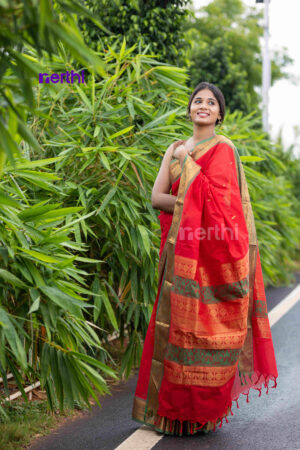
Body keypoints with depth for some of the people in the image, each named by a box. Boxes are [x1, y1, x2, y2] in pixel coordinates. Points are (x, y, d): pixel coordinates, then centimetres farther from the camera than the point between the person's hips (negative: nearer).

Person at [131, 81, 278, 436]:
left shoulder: (223, 149, -1)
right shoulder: (176, 150, 17)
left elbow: (217, 199, -15)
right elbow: (157, 196, 5)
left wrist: (186, 159, -11)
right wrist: (192, 205, -10)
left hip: (211, 249, -5)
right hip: (180, 250, 6)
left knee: (203, 323, -5)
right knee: (177, 321, 4)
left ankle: (203, 412, 4)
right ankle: (176, 406, 13)